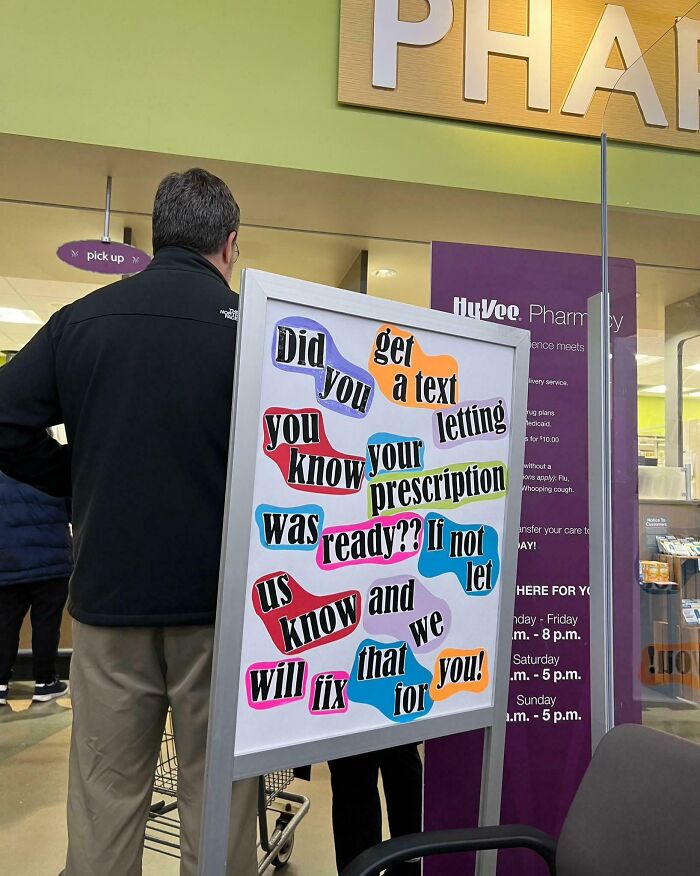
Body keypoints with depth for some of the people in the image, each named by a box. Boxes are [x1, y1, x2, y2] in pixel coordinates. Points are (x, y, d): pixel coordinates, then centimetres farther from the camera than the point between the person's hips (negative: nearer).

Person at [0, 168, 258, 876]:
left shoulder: (81, 319, 2)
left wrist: (87, 485, 9)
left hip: (108, 595, 3)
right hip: (217, 602, -2)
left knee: (104, 793, 17)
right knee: (217, 796, 13)